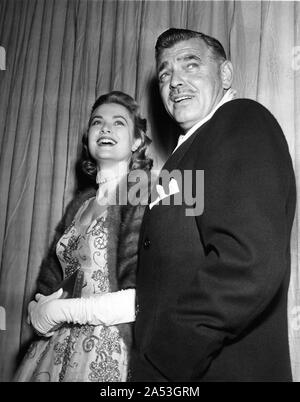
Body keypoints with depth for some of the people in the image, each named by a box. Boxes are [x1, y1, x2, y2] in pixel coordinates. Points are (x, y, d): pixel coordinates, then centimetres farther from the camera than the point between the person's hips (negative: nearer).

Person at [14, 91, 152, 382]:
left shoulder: (142, 195, -13)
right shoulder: (80, 204, 6)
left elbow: (145, 299, -22)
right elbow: (50, 282, 12)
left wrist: (58, 311, -13)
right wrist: (38, 311, -9)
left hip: (107, 357, -6)